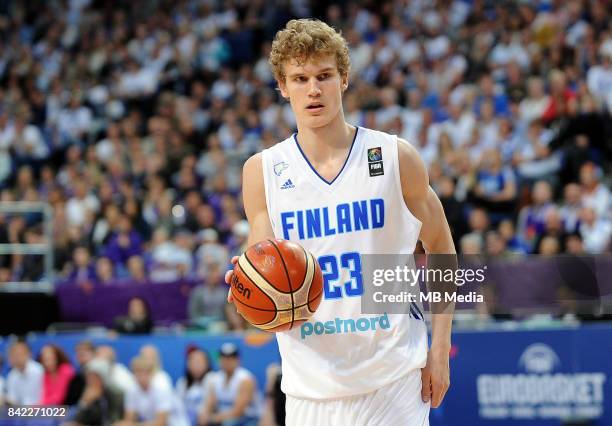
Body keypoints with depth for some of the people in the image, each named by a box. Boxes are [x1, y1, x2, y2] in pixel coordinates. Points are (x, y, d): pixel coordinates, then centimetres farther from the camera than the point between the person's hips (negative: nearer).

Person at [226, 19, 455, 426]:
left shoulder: (396, 157, 0)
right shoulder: (262, 171, 2)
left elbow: (441, 252, 8)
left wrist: (440, 351, 1)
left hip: (394, 381, -1)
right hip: (311, 388, 1)